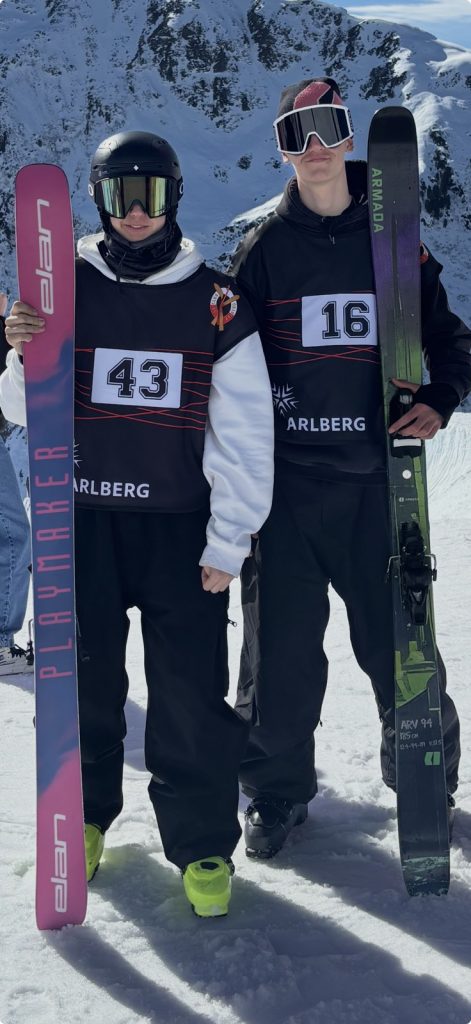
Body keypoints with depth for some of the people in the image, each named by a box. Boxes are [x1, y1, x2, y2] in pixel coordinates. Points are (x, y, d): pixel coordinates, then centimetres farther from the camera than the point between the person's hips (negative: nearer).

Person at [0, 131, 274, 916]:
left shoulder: (215, 302, 1)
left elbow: (244, 432, 0)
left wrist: (228, 542, -4)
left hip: (181, 525, -1)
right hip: (82, 519, 2)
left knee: (191, 689, -3)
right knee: (84, 678, 9)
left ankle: (203, 843, 15)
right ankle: (85, 815, 32)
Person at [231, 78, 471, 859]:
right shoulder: (262, 248, 6)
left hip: (377, 475, 0)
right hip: (285, 480, 0)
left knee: (398, 639, 3)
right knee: (280, 647, 4)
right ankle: (278, 789, 22)